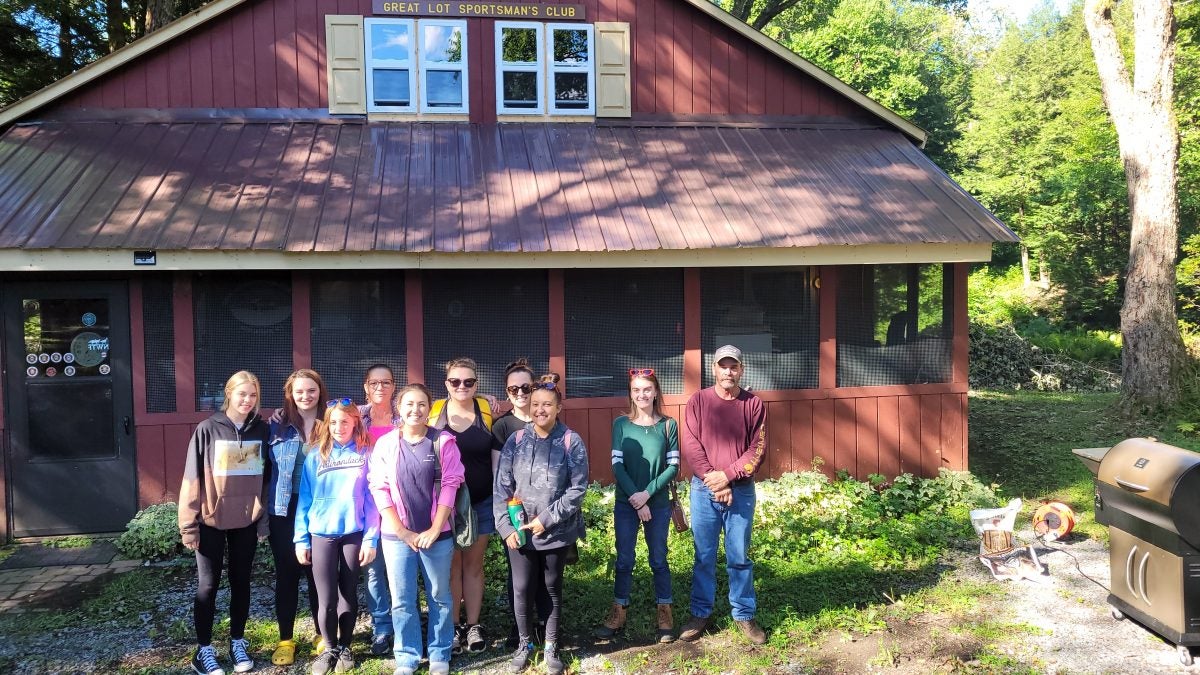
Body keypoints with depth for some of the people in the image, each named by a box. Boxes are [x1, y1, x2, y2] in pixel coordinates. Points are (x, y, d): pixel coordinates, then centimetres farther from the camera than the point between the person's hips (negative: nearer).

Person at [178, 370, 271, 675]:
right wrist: (189, 524, -8)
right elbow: (193, 478, -7)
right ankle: (204, 649, 19)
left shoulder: (262, 430, 0)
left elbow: (267, 477, 5)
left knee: (241, 582, 12)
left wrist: (264, 518, 4)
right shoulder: (207, 429, -8)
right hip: (211, 521, -2)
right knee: (208, 585, 7)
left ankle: (238, 643, 26)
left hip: (246, 521, 2)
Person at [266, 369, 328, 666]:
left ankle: (323, 635, 22)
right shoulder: (277, 424, 1)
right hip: (284, 509, 0)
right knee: (286, 574, 8)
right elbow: (267, 465, 4)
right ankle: (285, 640, 20)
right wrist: (265, 505, -1)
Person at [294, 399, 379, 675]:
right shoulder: (316, 455, 2)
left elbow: (371, 498, -3)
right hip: (321, 533, 1)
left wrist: (371, 538, -8)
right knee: (326, 599, 3)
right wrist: (301, 538, -1)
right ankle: (330, 648, 23)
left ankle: (345, 647, 27)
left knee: (348, 594, 10)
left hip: (354, 532, -1)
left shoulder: (365, 454, -2)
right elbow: (305, 498, 3)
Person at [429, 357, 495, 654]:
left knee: (474, 564, 11)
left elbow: (496, 455, 6)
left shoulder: (487, 410, -2)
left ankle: (474, 625, 21)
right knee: (451, 566, 8)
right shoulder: (435, 411, -3)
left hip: (481, 502, 1)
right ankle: (452, 627, 19)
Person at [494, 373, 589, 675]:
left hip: (557, 532, -1)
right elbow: (502, 487, 0)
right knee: (521, 589, 7)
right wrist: (506, 527, -8)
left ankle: (551, 646, 29)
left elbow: (577, 489, -10)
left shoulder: (572, 442, -7)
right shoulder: (515, 441, 0)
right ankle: (525, 643, 30)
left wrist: (546, 519, -14)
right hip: (520, 531, 2)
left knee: (553, 588, 12)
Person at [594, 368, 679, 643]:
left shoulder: (668, 425, -3)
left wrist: (647, 493, -15)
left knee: (659, 560, 9)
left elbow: (673, 466, -4)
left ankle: (665, 615, 20)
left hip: (658, 504, 0)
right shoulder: (621, 423, -2)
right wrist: (636, 500, -13)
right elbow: (617, 465, -6)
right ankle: (617, 614, 20)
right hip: (626, 504, 0)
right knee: (624, 560, 8)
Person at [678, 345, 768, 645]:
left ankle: (744, 615, 21)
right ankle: (700, 613, 21)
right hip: (704, 490, 0)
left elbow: (758, 449, -4)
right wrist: (713, 480, -14)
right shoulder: (698, 401, 1)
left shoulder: (754, 404, 2)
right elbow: (691, 446, -5)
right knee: (704, 556, 9)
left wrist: (728, 475, -15)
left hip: (741, 491, 0)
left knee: (739, 557, 8)